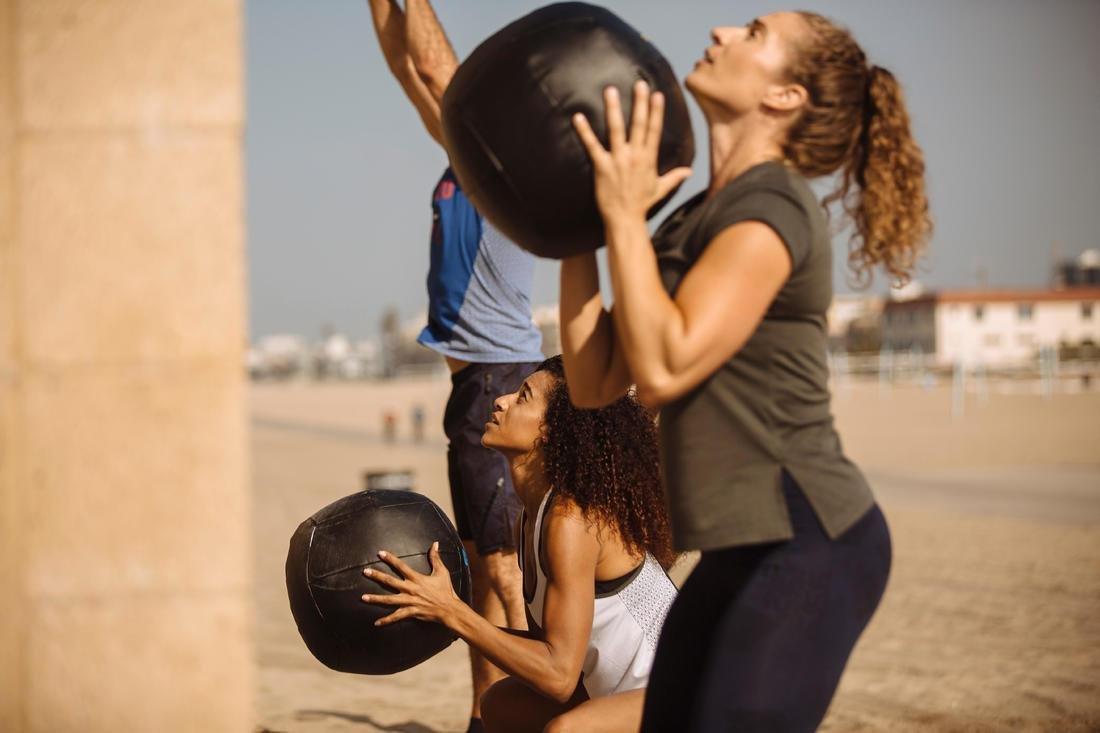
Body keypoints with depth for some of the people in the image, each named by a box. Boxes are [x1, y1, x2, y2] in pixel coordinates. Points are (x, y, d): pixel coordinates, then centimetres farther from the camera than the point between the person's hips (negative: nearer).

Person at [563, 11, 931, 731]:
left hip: (810, 545, -9)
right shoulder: (697, 220, 14)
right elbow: (594, 382, 11)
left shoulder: (773, 209, -13)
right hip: (748, 549, 9)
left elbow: (663, 368, -23)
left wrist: (625, 214, -15)